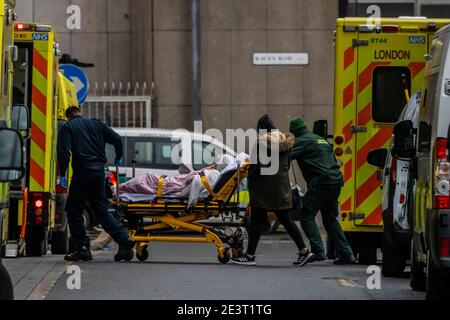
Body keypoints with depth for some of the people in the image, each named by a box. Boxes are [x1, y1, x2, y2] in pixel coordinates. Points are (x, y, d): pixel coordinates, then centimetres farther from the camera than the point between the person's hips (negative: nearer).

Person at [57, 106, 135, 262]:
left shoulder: (67, 127, 4)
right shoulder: (97, 124, 17)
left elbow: (64, 151, -10)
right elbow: (117, 139, 12)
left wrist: (62, 174, -7)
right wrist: (118, 158, 29)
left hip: (82, 170, -5)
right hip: (99, 170, 5)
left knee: (74, 210, 5)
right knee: (101, 209, 11)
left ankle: (82, 248, 1)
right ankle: (123, 239, -2)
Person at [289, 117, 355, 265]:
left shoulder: (302, 141, -1)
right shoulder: (322, 140, 26)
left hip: (320, 183, -9)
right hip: (336, 182, 9)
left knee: (306, 215, -4)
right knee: (330, 219, 15)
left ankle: (318, 251, -14)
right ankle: (346, 253, 11)